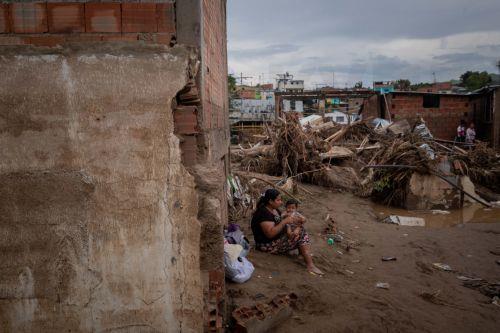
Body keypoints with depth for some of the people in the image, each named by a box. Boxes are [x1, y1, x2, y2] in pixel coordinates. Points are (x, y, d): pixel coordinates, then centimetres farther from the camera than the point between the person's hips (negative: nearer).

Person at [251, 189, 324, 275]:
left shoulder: (275, 210, 9)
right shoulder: (264, 213, -22)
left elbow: (280, 225, 16)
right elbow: (270, 233, -31)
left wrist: (293, 220, -3)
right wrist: (284, 221, -26)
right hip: (268, 245, -10)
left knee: (301, 230, 7)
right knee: (301, 235, -16)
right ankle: (310, 265, -15)